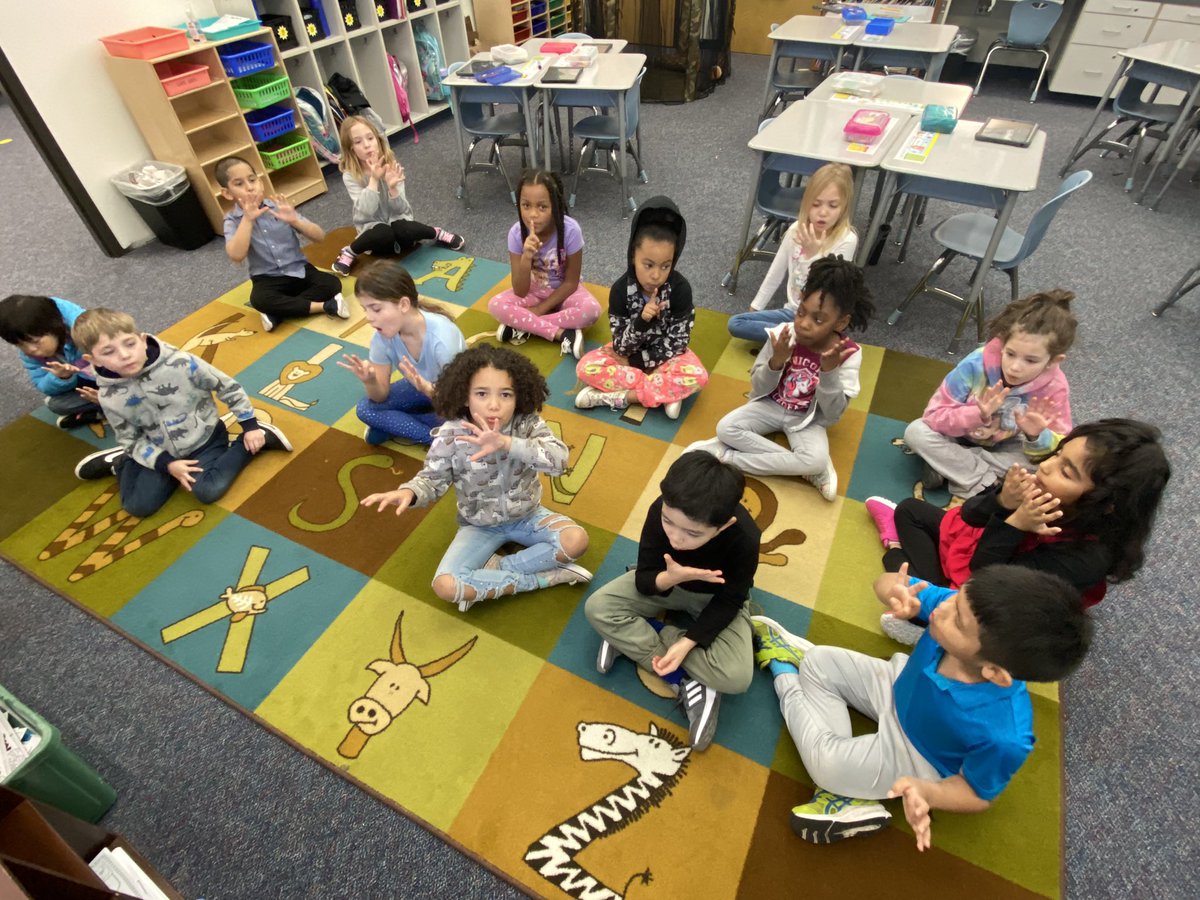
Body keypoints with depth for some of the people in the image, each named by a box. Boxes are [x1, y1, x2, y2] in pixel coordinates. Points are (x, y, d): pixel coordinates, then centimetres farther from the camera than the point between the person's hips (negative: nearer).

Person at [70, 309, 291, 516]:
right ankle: (122, 462, 22)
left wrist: (250, 426, -9)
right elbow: (132, 440, -3)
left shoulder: (182, 363, -24)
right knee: (138, 506, -8)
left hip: (205, 437, -2)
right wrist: (167, 464, -17)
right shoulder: (109, 397, -14)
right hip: (164, 453, 3)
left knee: (208, 491, -25)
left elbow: (228, 388, -12)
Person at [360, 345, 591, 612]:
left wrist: (506, 443, -51)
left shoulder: (528, 424, -23)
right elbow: (433, 478, -12)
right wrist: (409, 492, -36)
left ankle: (494, 569, -11)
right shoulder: (451, 437, -22)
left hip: (526, 516, 0)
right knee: (445, 585, -22)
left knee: (576, 540, -25)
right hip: (480, 526, 0)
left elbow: (559, 459, -38)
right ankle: (545, 576, -13)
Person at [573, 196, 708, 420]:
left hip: (665, 355, -1)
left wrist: (636, 361, -18)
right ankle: (667, 392, -22)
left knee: (697, 377, -32)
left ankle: (617, 396, -25)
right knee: (586, 368, -25)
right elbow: (622, 346, -19)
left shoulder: (680, 288, -20)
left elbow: (677, 343, -16)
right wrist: (642, 320, -38)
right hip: (630, 352, 1)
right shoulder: (621, 289, -19)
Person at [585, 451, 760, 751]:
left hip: (716, 598, -2)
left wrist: (687, 643, -30)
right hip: (666, 580, 3)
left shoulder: (744, 538, -36)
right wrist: (671, 578, -43)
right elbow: (643, 580, -21)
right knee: (597, 608, -19)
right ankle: (685, 682, -16)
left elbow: (729, 602, -21)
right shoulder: (661, 511, -32)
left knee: (736, 677, -26)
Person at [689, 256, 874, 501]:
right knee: (725, 428, -23)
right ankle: (802, 468, -18)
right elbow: (759, 390, -11)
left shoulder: (849, 355, -19)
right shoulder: (782, 335, -18)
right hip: (772, 405, 2)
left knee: (816, 460, -32)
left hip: (808, 419, -2)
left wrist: (829, 371, -35)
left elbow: (833, 414, -20)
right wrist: (776, 362, -31)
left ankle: (727, 455, -19)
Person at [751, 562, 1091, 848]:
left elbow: (977, 794, -19)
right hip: (899, 686, 5)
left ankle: (785, 676, 9)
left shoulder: (1003, 735, -41)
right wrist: (897, 593, -45)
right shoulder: (964, 608, -34)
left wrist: (925, 792, -39)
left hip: (914, 756, -4)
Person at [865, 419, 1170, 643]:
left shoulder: (1083, 558, -38)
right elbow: (970, 515, -14)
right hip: (971, 542, 6)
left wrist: (1014, 524, -42)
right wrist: (1002, 502, -35)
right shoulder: (1043, 486, -24)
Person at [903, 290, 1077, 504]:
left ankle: (948, 467, -23)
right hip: (961, 437, -1)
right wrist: (978, 415, -44)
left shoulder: (1055, 388, -23)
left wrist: (1037, 437, -41)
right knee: (916, 431, -29)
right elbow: (934, 416, -28)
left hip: (1005, 450, 1)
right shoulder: (975, 364, -29)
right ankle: (988, 484, -23)